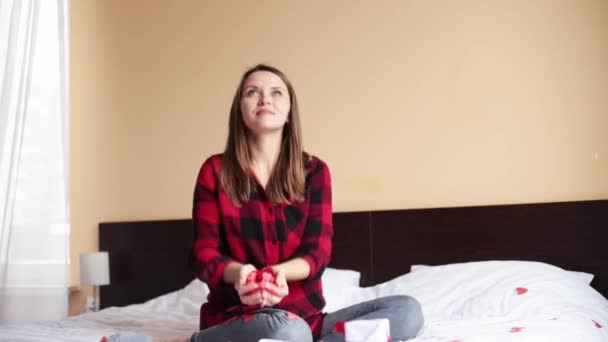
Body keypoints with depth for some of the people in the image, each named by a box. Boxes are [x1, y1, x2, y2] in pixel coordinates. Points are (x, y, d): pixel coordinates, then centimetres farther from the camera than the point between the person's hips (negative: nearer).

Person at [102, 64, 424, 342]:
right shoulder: (215, 171, 2)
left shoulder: (314, 171, 5)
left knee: (407, 311, -20)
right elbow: (203, 253, -3)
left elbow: (318, 252, -2)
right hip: (235, 315, -4)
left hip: (305, 314, 4)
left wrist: (282, 272, -26)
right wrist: (238, 272, -28)